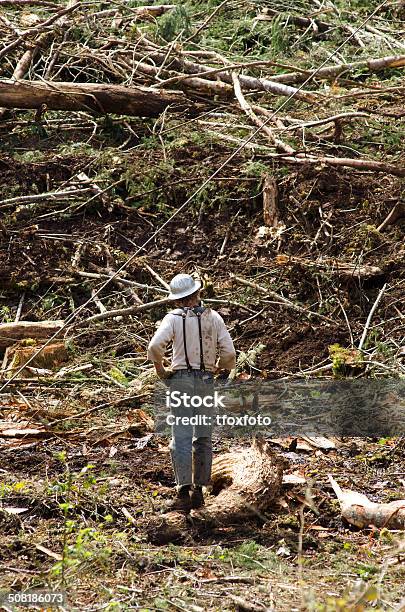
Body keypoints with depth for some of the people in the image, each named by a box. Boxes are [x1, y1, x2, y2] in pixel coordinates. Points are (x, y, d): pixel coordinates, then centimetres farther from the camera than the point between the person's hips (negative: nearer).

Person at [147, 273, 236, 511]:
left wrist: (161, 370, -2)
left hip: (181, 379, -2)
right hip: (206, 382, 2)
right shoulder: (213, 317, 4)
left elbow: (155, 346, -17)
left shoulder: (173, 318, -3)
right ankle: (199, 490, 13)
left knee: (181, 437, -5)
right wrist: (219, 369, 17)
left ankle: (184, 492, -14)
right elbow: (229, 353, -2)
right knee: (203, 438, 13)